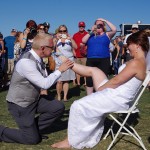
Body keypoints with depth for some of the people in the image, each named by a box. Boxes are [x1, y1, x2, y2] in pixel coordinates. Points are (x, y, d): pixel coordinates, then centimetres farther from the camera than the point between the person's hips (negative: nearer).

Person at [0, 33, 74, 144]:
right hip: (20, 104, -8)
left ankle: (34, 128, 13)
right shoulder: (26, 62, -29)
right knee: (33, 139, -3)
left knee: (59, 107, -3)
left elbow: (45, 80, 4)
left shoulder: (37, 59, -1)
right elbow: (45, 84, -30)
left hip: (34, 99, 8)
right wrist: (60, 70, -20)